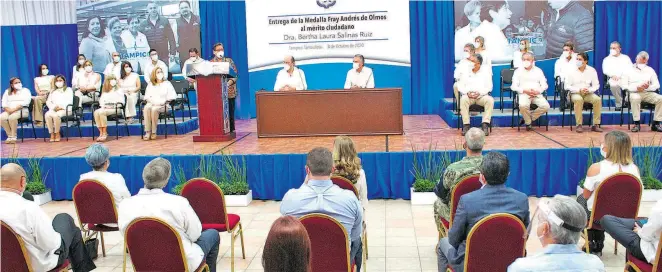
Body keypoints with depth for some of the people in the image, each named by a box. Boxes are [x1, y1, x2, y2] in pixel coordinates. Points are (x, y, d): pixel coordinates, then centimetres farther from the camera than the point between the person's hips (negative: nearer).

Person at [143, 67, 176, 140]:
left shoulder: (167, 83, 15)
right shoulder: (150, 85, 24)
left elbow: (172, 96, 5)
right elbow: (147, 96, 15)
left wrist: (163, 101, -10)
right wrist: (152, 101, -6)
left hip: (163, 105, -2)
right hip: (152, 103, 2)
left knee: (154, 109, -37)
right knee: (146, 108, -34)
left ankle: (154, 132, -30)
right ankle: (147, 131, -37)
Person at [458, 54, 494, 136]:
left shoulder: (486, 73, 9)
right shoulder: (466, 72, 13)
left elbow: (489, 87, 2)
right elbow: (460, 86, 7)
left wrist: (479, 93, -17)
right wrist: (467, 92, -14)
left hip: (481, 96, 0)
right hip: (468, 96, 0)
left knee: (490, 100, -33)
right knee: (463, 99, -35)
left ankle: (485, 125, -32)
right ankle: (466, 125, -33)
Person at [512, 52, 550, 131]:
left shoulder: (538, 71, 17)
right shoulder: (518, 71, 11)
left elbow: (544, 85, 12)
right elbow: (514, 86, 2)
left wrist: (538, 91, -10)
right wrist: (525, 91, -13)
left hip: (537, 94, 3)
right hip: (524, 94, -2)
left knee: (546, 106, -26)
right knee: (523, 105, -36)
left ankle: (527, 118, -4)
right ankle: (528, 123, -8)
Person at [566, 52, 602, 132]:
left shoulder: (592, 70, 3)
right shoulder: (572, 71, -3)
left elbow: (596, 85, 4)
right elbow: (567, 86, -5)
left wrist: (589, 90, -17)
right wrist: (579, 90, -18)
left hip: (588, 94, 2)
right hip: (575, 93, -2)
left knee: (598, 99, -27)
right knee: (578, 99, -36)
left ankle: (595, 125, -20)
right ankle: (579, 125, -29)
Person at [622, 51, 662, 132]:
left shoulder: (650, 70, 17)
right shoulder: (629, 70, 7)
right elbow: (624, 85, -3)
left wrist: (648, 87, -13)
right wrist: (636, 88, -19)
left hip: (647, 93, 4)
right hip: (633, 93, -4)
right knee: (635, 98, -39)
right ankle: (637, 123, -30)